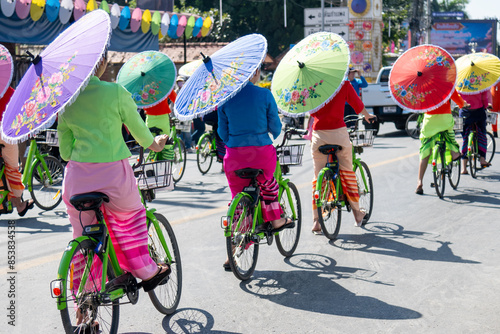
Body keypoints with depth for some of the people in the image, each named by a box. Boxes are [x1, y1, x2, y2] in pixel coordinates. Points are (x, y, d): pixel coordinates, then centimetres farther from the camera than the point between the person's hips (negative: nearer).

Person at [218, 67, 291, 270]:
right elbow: (275, 127, 3)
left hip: (234, 154, 3)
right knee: (267, 182, 31)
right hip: (261, 151, -2)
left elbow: (222, 131, 8)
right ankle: (275, 220, 39)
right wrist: (274, 137, 26)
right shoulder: (264, 95, -5)